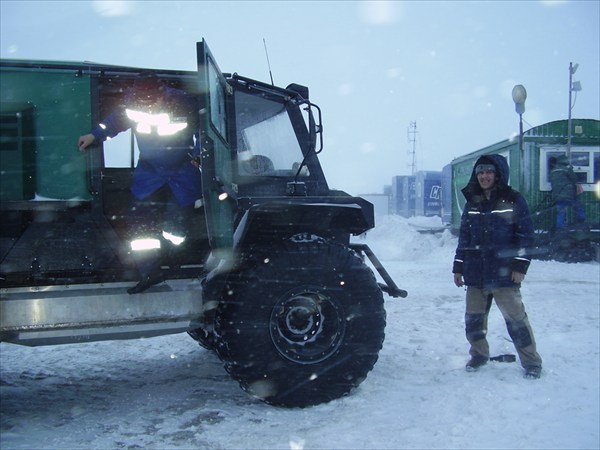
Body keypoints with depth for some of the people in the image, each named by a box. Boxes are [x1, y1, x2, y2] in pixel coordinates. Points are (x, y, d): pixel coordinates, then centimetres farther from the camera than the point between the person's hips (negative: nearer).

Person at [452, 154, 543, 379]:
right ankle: (479, 354, 28)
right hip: (475, 273, 5)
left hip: (503, 273, -4)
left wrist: (520, 266, -10)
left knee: (515, 316, -3)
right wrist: (458, 267, 13)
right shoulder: (472, 203, 12)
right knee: (473, 317, 8)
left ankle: (531, 362, 10)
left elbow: (525, 234, -4)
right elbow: (464, 237, 16)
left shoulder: (513, 200, -1)